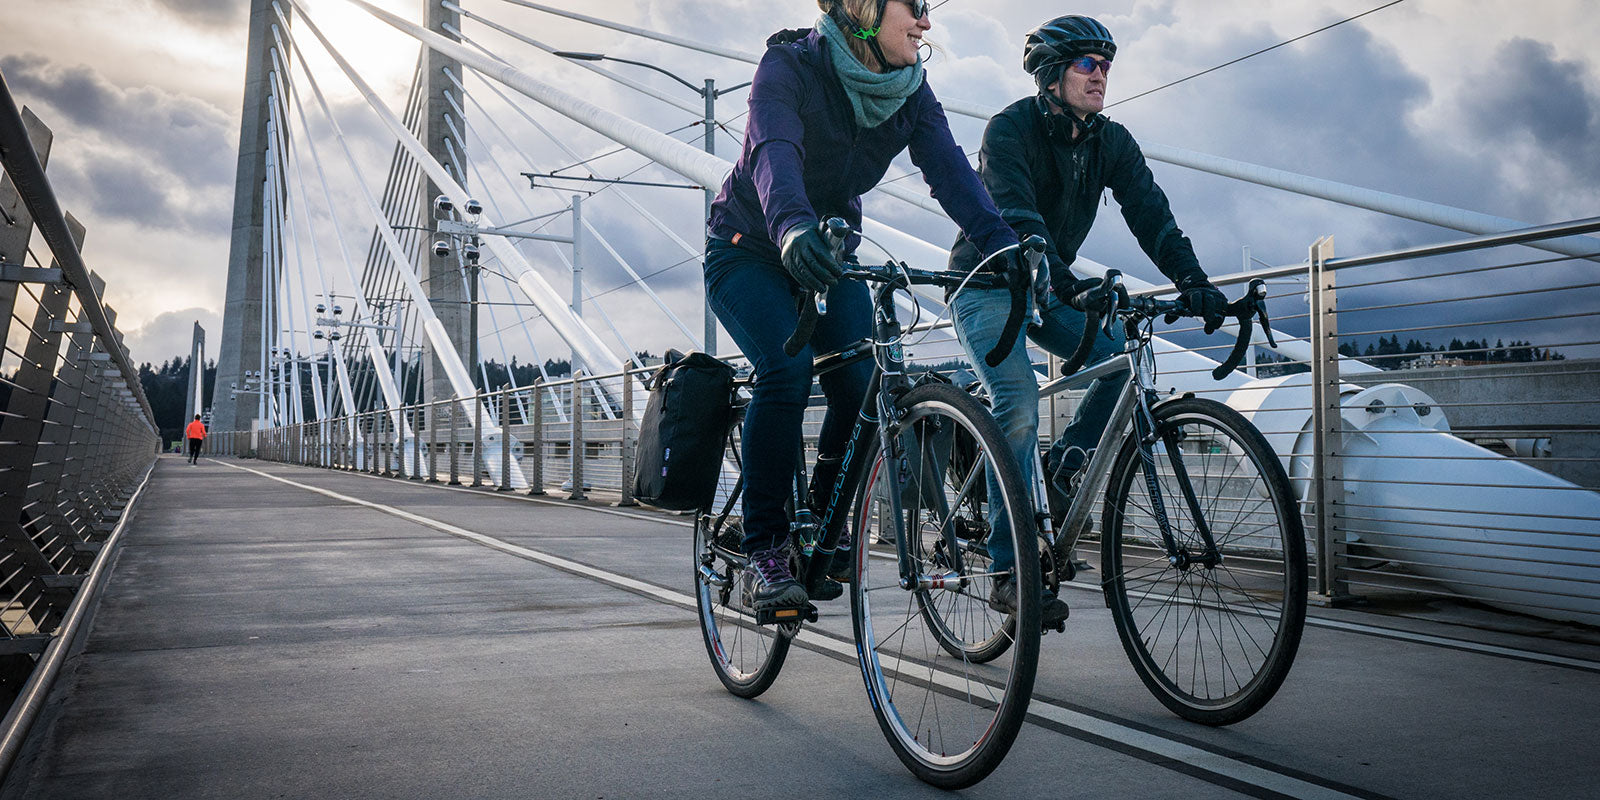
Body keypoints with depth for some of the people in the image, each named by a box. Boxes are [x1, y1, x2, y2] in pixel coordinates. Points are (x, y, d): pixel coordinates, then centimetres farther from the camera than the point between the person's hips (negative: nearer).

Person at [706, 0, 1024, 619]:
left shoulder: (911, 92, -8)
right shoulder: (791, 65, -22)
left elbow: (948, 169, -21)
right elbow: (774, 152, -41)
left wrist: (1002, 243, -38)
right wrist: (792, 226, -62)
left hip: (829, 257, 5)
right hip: (751, 251, -4)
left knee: (861, 386, -16)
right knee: (786, 369, -28)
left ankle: (822, 527, 8)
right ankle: (764, 546, -15)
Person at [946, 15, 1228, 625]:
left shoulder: (1111, 142, -1)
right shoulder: (1011, 129, -18)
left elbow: (1151, 214, -11)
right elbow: (1016, 216, -33)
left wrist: (1194, 284, -27)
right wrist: (1066, 283, -48)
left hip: (1048, 288, 6)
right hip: (986, 283, -6)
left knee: (1121, 356, -19)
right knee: (1019, 403, -25)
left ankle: (1064, 463, 4)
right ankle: (1010, 573, -21)